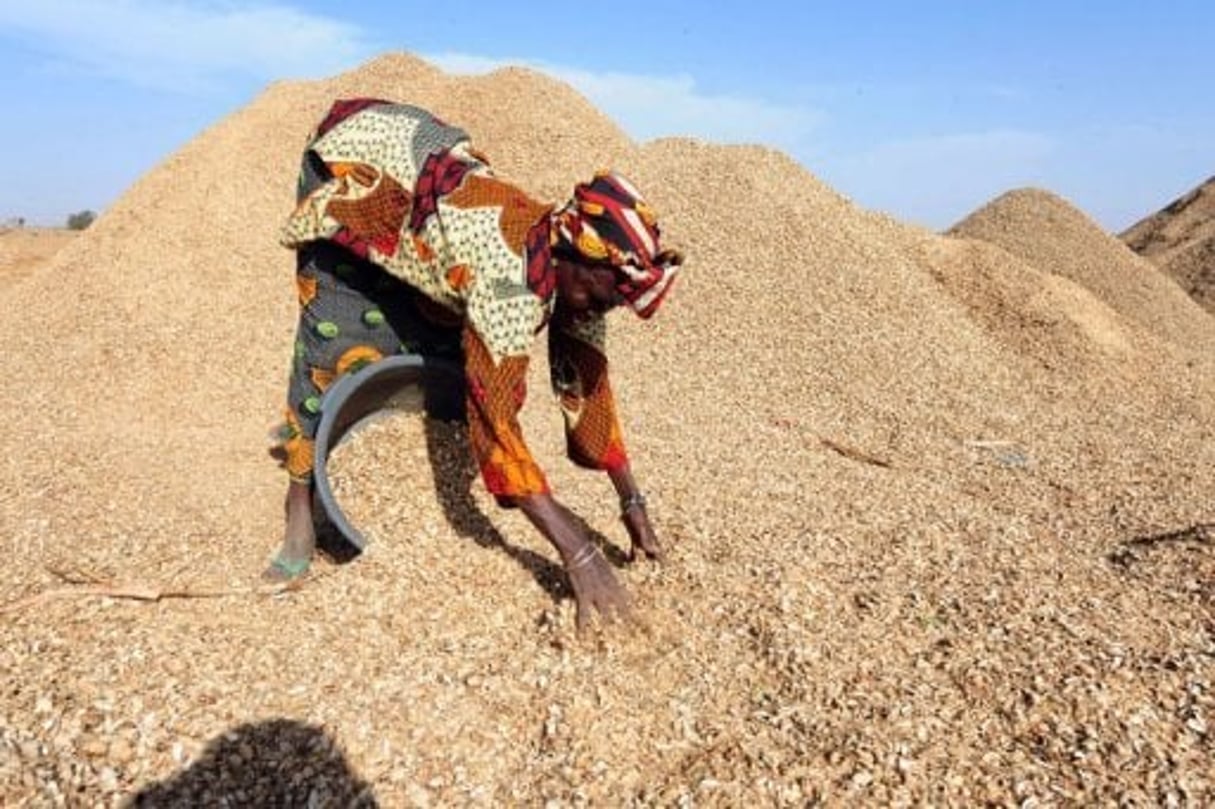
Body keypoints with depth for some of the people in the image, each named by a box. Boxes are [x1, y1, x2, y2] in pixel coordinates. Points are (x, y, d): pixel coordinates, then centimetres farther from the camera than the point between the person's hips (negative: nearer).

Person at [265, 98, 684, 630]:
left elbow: (587, 384, -8)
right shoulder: (510, 273, -42)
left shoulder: (576, 267, -17)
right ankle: (302, 502, -3)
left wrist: (632, 502, -7)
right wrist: (580, 555, -45)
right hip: (353, 159, -6)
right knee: (341, 351, -17)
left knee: (442, 348, 2)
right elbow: (496, 416, -45)